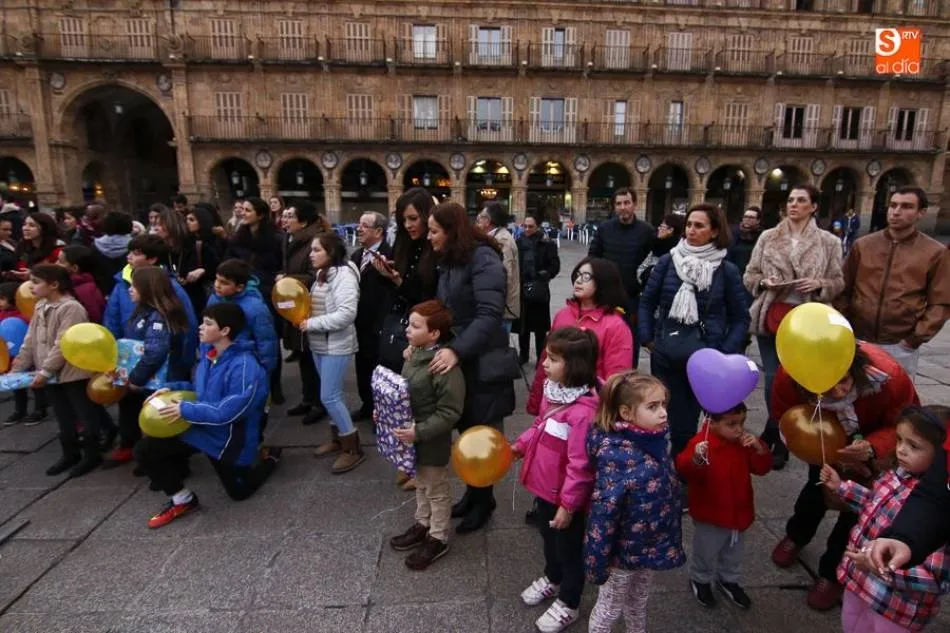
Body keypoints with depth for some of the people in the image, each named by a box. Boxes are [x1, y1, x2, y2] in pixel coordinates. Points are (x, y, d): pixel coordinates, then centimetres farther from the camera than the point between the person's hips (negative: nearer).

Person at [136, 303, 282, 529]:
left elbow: (227, 412, -31)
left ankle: (269, 458, 39)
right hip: (199, 427, 7)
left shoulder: (244, 366, -30)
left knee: (239, 492, 11)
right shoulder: (208, 355, -1)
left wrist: (185, 410, -26)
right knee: (144, 450, -7)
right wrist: (172, 388, -2)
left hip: (227, 438, -7)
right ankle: (182, 500, 12)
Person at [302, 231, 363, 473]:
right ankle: (336, 439, 31)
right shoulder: (322, 274, 11)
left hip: (336, 346, -9)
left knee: (329, 397, -7)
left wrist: (312, 324, -21)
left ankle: (354, 449, 5)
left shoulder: (344, 275, -17)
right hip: (318, 344, 9)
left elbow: (346, 314, -26)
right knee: (331, 395, 17)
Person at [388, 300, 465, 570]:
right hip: (411, 437, 8)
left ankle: (438, 539, 31)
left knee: (437, 490, 12)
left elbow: (449, 412, -27)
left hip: (432, 442, -8)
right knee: (420, 484, 26)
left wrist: (419, 432, -29)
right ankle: (423, 524, 45)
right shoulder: (415, 354, -1)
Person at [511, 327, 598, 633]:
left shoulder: (584, 411, -33)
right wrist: (519, 446, 5)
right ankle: (551, 579, 57)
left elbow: (580, 465, -27)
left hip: (566, 496, -8)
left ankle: (568, 605, 41)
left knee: (569, 549, 17)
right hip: (544, 486, 8)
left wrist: (568, 504, -20)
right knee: (548, 537, 30)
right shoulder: (553, 390, -5)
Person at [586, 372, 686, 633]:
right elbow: (603, 512, -27)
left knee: (638, 604, 31)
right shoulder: (616, 455, -32)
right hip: (624, 550, -7)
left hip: (649, 545, 7)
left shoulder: (655, 440, -9)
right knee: (609, 609, 19)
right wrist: (597, 563, -22)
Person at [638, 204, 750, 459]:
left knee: (688, 421, 8)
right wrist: (647, 339, 0)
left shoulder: (727, 270, -2)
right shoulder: (667, 261, 1)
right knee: (677, 422, 11)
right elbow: (647, 302, 8)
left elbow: (740, 317, 4)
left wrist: (726, 354, -5)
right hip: (666, 358, 1)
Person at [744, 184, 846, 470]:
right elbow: (749, 275, 7)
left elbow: (838, 282, 6)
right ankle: (779, 439, 21)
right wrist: (763, 281, -13)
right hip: (770, 318, 1)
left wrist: (819, 284, -14)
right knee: (773, 379, 2)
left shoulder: (829, 242, 2)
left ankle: (773, 436, 21)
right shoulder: (768, 237, 4)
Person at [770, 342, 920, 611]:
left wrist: (872, 448, -43)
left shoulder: (889, 375, -42)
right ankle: (795, 536, 44)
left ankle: (832, 572, 25)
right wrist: (831, 451, -32)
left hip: (873, 437, 0)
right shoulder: (789, 378, -40)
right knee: (818, 487, 10)